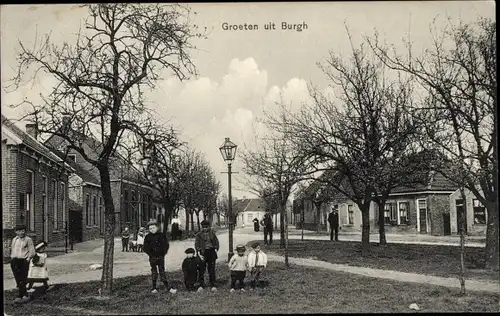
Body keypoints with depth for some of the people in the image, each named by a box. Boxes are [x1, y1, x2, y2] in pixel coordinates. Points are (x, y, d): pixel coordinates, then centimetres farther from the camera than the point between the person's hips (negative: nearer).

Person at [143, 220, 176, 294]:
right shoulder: (147, 237, -1)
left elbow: (166, 245, 5)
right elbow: (145, 248, 1)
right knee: (154, 271, 6)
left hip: (161, 256, 0)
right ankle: (154, 288, 13)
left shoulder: (162, 235, 0)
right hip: (152, 257, 0)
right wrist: (150, 254, -8)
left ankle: (167, 287, 1)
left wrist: (163, 253, -4)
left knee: (162, 271, 1)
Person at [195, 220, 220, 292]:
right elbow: (196, 244, 0)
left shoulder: (212, 233, 10)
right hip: (203, 252, -2)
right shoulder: (199, 235, 4)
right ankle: (201, 285, 5)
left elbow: (216, 242, 12)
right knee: (202, 270, -2)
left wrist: (216, 250, -3)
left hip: (211, 252, 2)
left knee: (212, 269, 5)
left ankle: (213, 285, 12)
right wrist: (199, 254, -10)